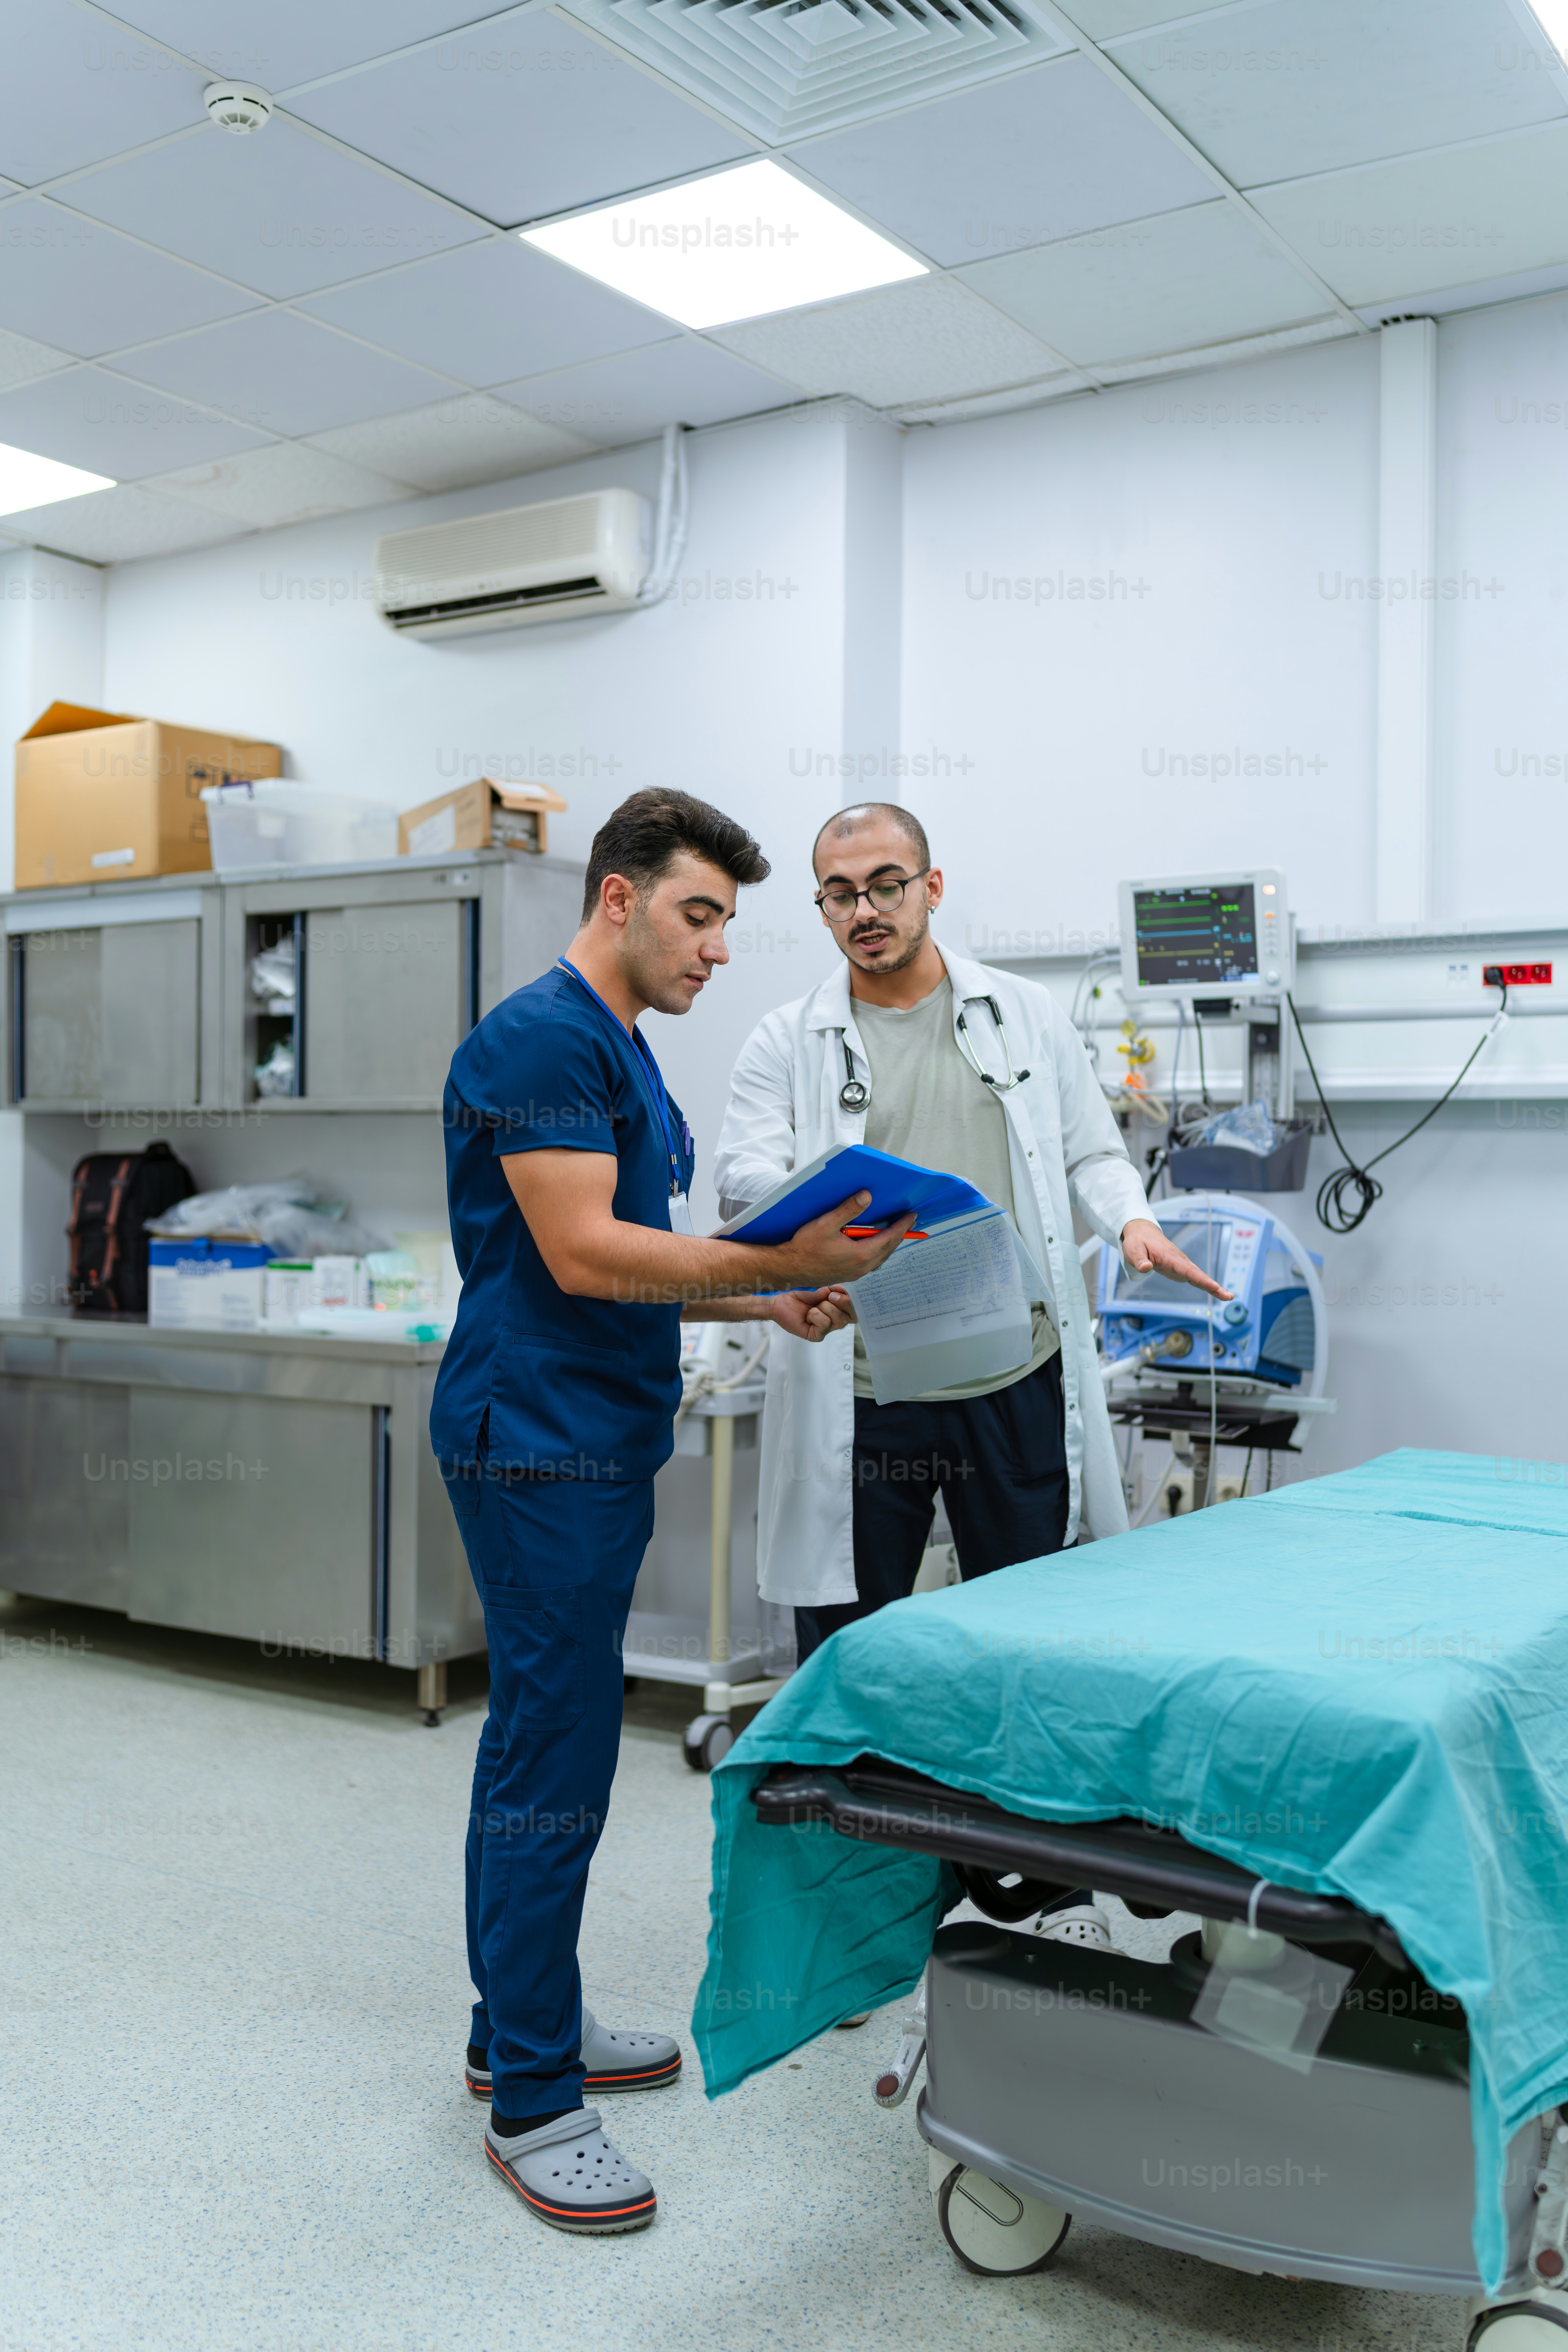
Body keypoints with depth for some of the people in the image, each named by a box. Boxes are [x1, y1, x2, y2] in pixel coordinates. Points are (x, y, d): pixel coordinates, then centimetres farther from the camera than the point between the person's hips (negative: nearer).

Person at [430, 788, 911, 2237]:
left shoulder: (625, 1053, 17)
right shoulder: (542, 1038, -14)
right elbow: (583, 1255, -21)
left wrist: (768, 1301, 8)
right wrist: (781, 1261, -21)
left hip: (602, 1443, 10)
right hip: (539, 1445, -10)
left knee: (543, 1741, 17)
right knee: (553, 1763, -4)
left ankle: (521, 2027, 30)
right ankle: (532, 2104, 7)